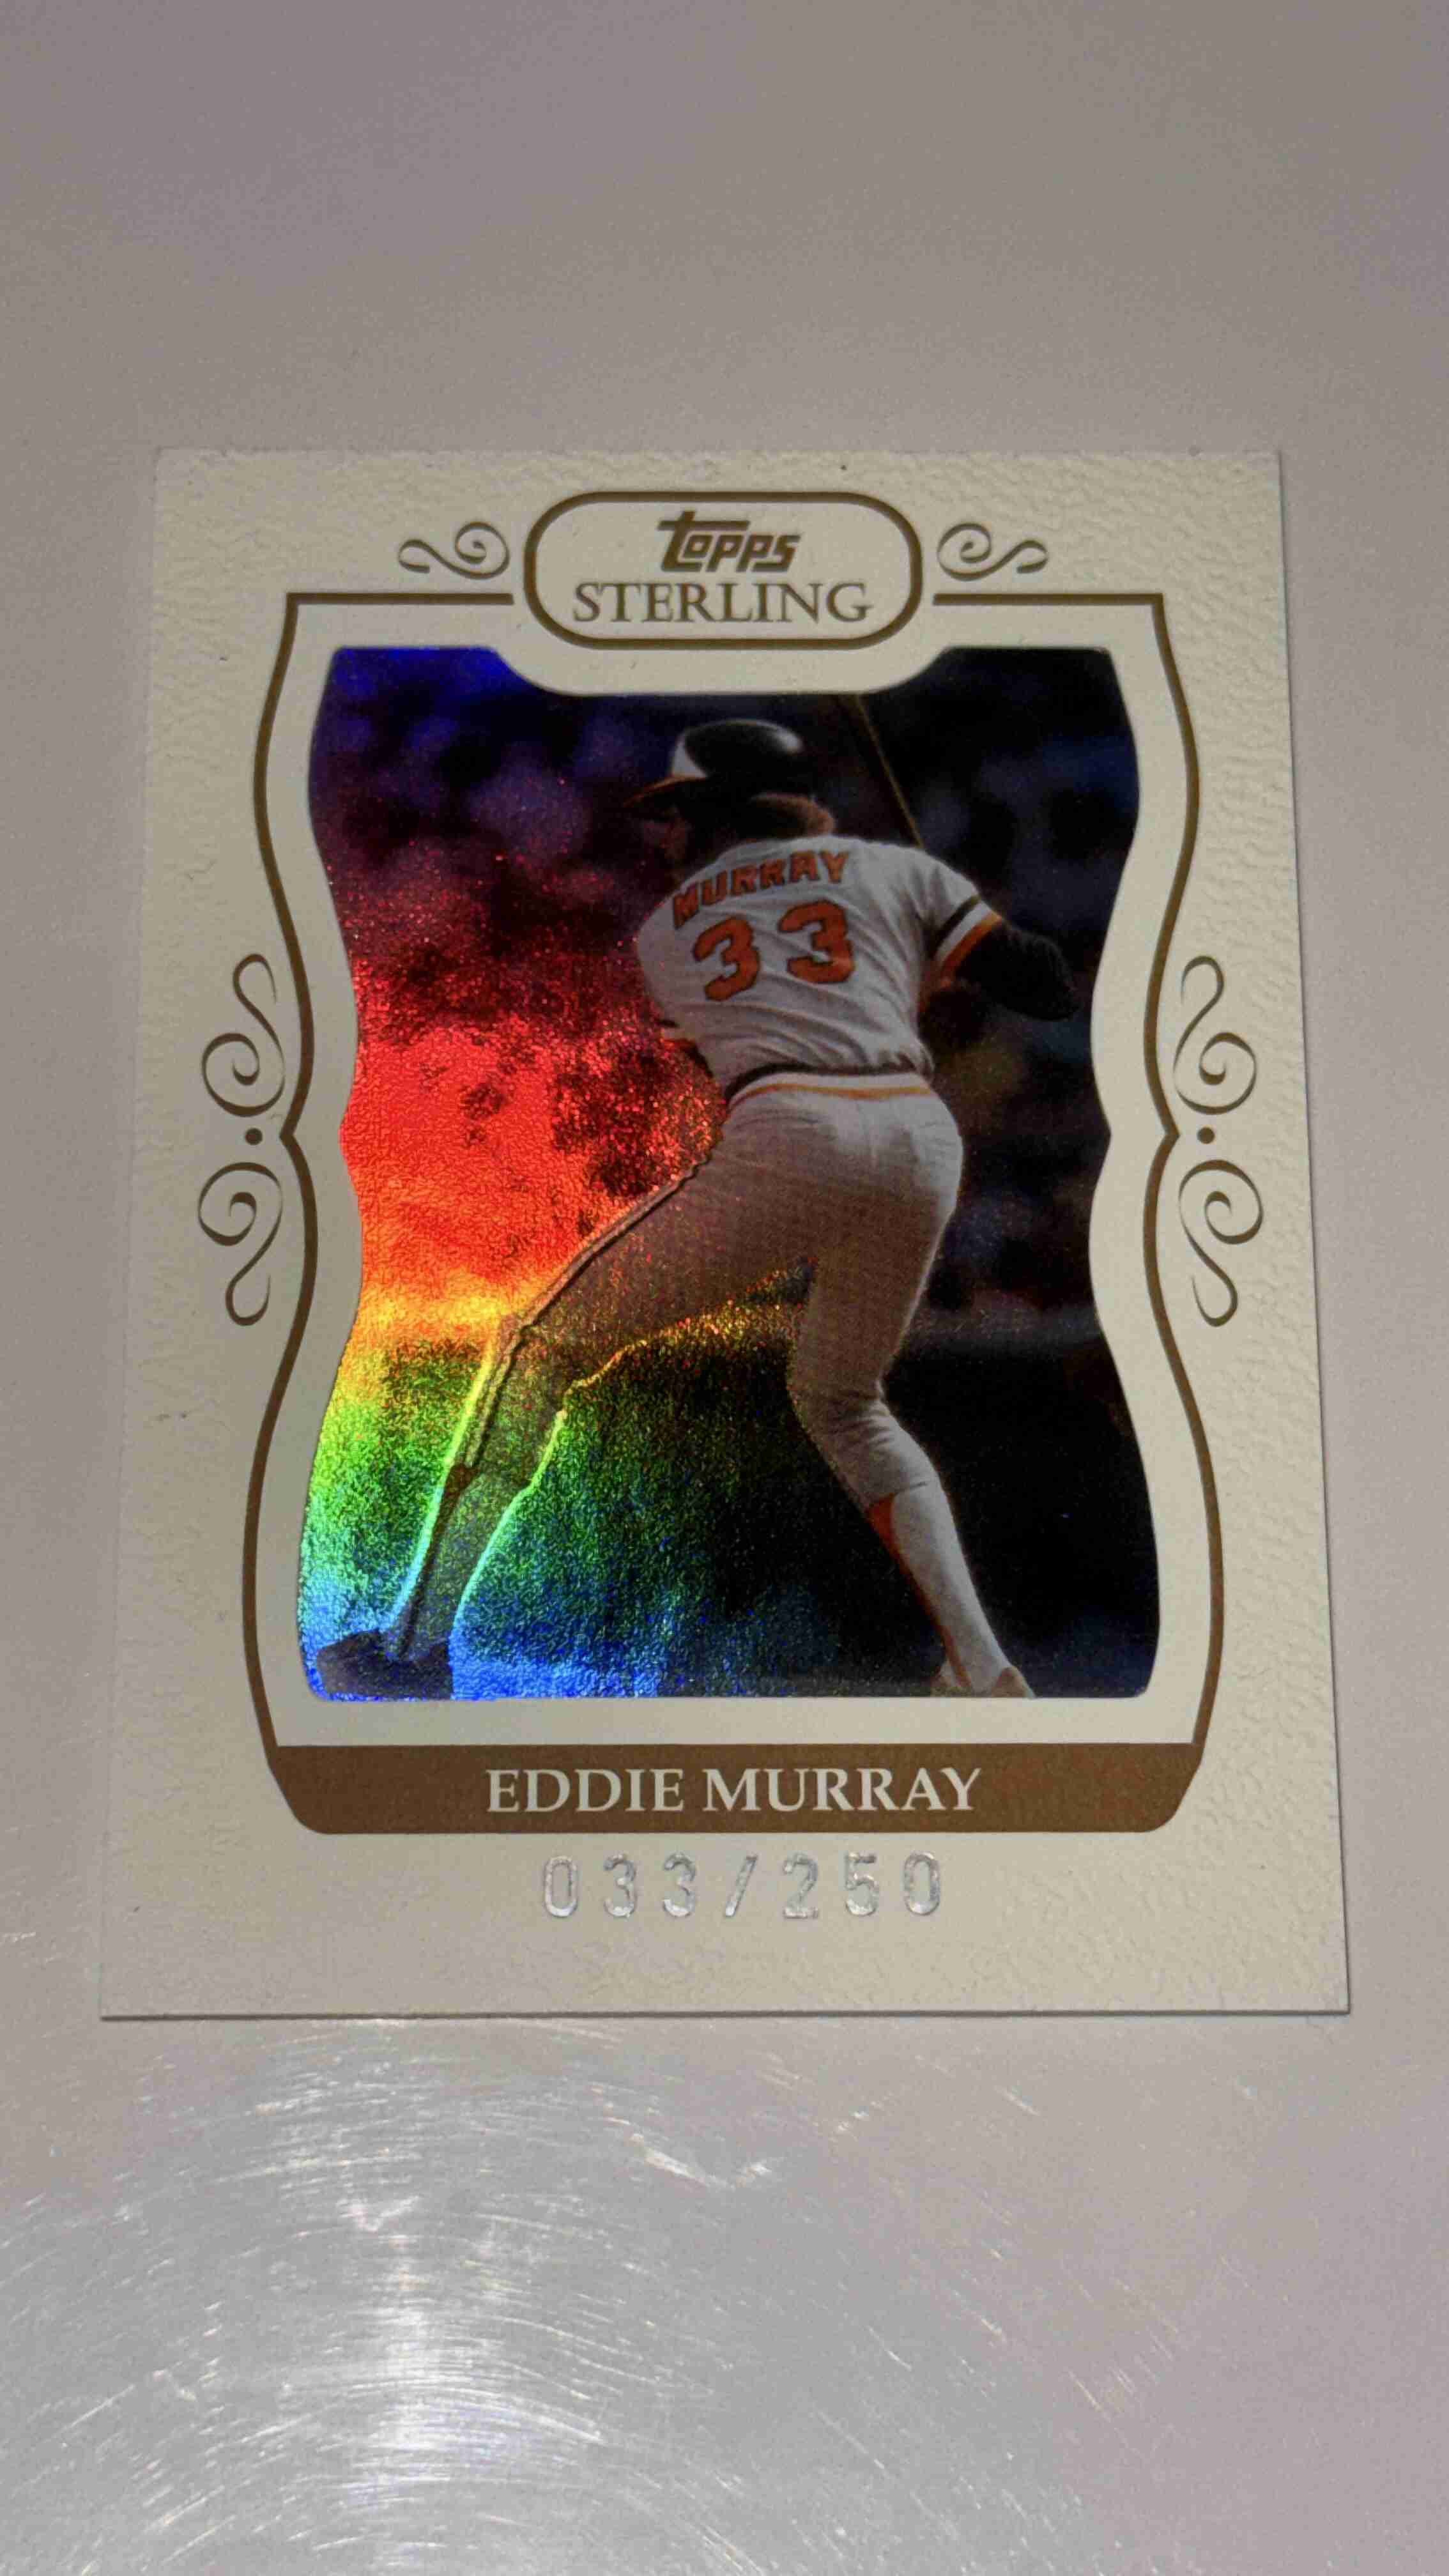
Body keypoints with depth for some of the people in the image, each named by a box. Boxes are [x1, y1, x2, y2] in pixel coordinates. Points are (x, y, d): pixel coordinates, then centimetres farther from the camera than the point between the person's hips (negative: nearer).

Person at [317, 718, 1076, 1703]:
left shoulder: (662, 931, 25)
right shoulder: (894, 867, 23)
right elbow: (1053, 988, 16)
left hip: (785, 1138, -3)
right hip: (923, 1140, 3)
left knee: (546, 1344, 12)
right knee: (844, 1402, 27)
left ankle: (417, 1641, 8)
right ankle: (981, 1669, 14)